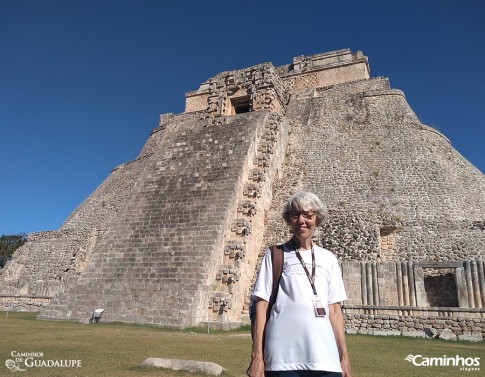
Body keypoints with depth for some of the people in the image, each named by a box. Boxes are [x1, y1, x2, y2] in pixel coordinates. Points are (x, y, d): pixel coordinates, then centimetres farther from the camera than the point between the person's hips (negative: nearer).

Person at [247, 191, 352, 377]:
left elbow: (334, 309, 12)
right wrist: (257, 355, -4)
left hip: (325, 357, 3)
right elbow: (261, 305, 0)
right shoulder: (275, 255, 2)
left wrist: (344, 357, 9)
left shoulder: (328, 259, 11)